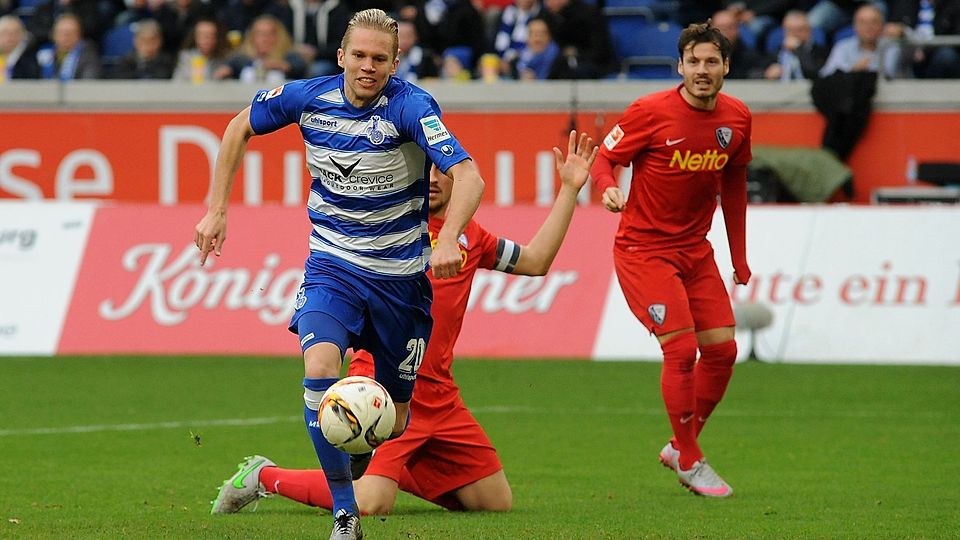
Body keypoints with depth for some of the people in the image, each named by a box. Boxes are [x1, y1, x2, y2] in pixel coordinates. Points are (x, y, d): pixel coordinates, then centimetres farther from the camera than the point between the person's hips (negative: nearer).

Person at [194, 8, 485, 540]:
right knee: (319, 367, -28)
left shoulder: (411, 107, -20)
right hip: (332, 267, 1)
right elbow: (239, 127, 11)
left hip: (401, 274, -1)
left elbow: (467, 174, -33)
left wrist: (448, 237, -51)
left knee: (394, 422, 6)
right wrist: (216, 210, 6)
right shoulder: (307, 98, -8)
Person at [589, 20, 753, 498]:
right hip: (643, 248, -6)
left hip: (695, 249, 6)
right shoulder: (651, 112, -16)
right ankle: (689, 462, 2)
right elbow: (605, 158, -8)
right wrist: (608, 189, -32)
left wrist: (740, 259, 15)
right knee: (681, 348, -15)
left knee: (722, 348, 2)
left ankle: (680, 446, 22)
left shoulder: (737, 118, 0)